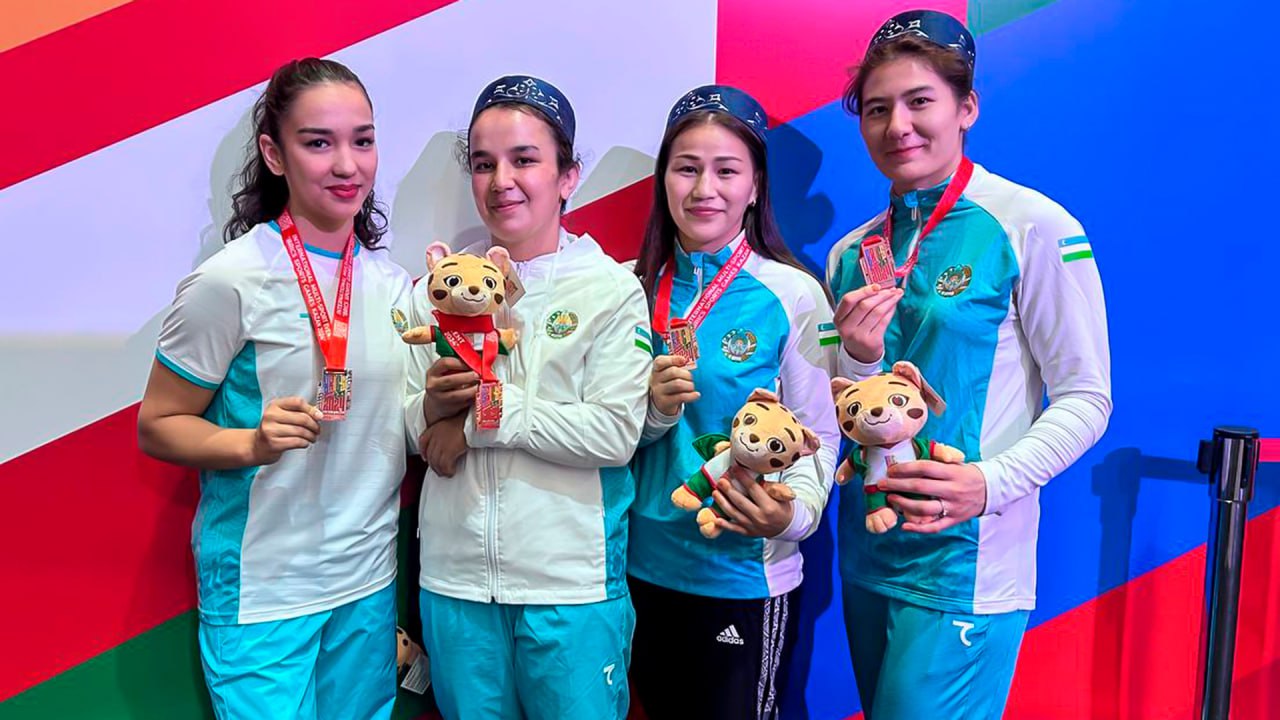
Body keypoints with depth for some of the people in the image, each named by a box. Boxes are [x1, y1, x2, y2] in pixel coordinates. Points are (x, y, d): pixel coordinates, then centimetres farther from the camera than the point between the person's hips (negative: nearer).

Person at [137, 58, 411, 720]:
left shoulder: (392, 281, 3)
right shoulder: (230, 281, -14)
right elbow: (157, 425, -7)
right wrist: (253, 443, -25)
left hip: (370, 579, 5)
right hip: (262, 591, -5)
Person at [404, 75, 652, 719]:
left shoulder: (611, 289, -6)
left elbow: (616, 432, -16)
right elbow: (409, 427, 8)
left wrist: (481, 414, -14)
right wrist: (432, 409, -15)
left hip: (572, 584, -3)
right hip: (454, 577, 4)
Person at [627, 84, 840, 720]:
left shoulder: (793, 294, -11)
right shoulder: (636, 290, 2)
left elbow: (817, 435, -8)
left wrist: (793, 513, -26)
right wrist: (654, 410, -15)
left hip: (744, 570, -4)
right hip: (644, 563, 4)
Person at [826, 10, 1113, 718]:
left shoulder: (1035, 227, -10)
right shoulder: (852, 255, 6)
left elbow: (1085, 398, -8)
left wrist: (991, 483, -22)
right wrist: (858, 358, -12)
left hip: (967, 564, -6)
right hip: (867, 554, 6)